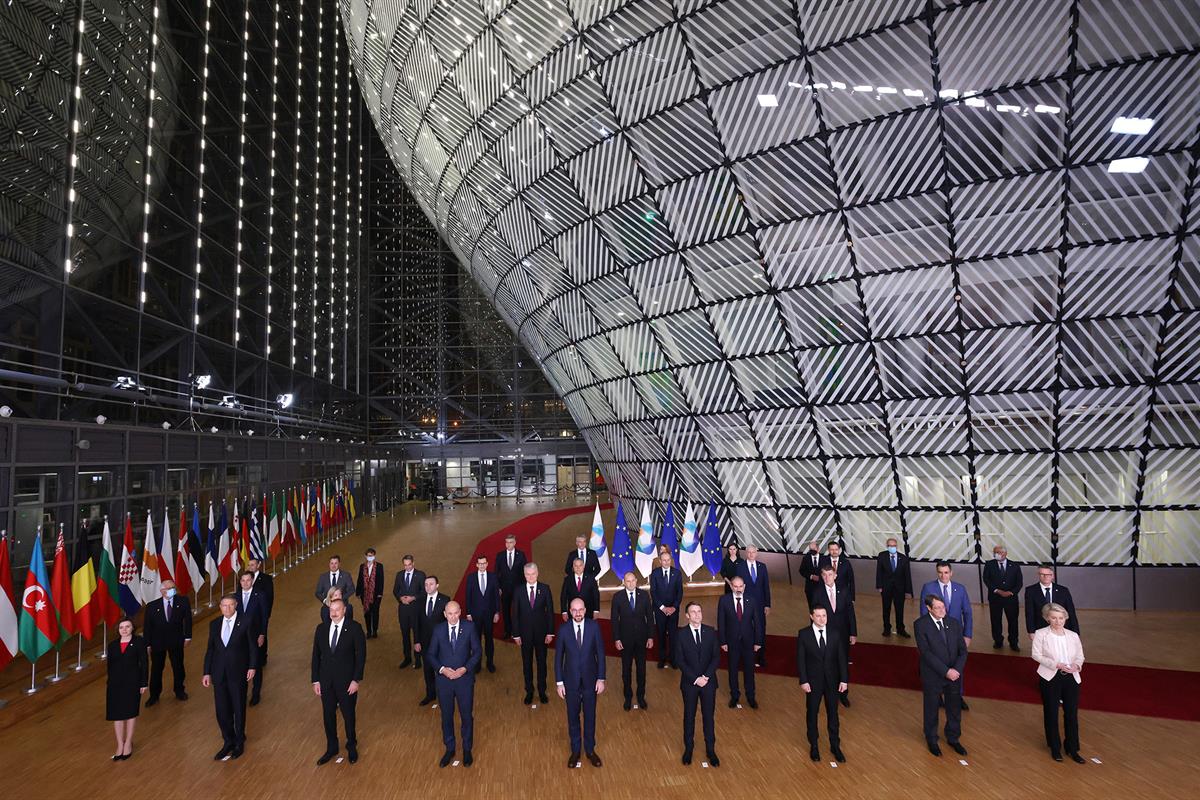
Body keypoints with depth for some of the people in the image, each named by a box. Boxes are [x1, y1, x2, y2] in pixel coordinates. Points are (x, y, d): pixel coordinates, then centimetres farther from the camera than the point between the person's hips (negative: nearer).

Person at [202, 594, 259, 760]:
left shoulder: (245, 622, -9)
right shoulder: (214, 624, 3)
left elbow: (253, 646, -5)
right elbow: (210, 649, 8)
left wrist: (252, 667, -9)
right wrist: (207, 673, 6)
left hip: (238, 673, -3)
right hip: (219, 673, 3)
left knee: (239, 709, 10)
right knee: (222, 710, 9)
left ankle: (239, 742, 27)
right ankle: (228, 742, 27)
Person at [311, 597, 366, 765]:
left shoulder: (354, 628, -13)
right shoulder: (321, 629, -1)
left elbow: (361, 655, -12)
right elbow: (316, 656, 4)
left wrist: (356, 680, -14)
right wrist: (315, 680, 3)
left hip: (346, 682, -3)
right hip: (326, 681, 3)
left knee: (348, 715, 12)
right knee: (328, 716, 15)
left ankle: (352, 747, 34)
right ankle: (331, 748, 35)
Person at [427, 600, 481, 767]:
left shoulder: (469, 627, -9)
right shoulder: (438, 629, -5)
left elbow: (477, 651, -5)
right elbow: (430, 655, 0)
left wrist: (465, 668, -16)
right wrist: (442, 669, -15)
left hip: (465, 679, -1)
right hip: (444, 679, 1)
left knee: (467, 715, 11)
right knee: (446, 716, 15)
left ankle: (467, 749, 31)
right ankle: (450, 749, 35)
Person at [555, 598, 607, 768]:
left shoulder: (594, 627, -10)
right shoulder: (563, 629, -10)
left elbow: (600, 654, -5)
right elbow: (558, 657, -3)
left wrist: (601, 679, -6)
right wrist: (559, 682, -4)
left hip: (590, 680, 0)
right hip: (571, 681, 0)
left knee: (590, 716, 13)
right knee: (573, 717, 13)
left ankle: (590, 750, 32)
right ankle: (575, 751, 31)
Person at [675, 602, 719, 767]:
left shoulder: (710, 632, -3)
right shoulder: (681, 634, -9)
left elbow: (716, 657, -3)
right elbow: (679, 660, -10)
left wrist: (707, 676, -14)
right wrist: (695, 678, -16)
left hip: (708, 682, 1)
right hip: (689, 682, -1)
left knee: (709, 716, 10)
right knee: (689, 716, 13)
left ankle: (710, 750, 25)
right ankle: (688, 749, 29)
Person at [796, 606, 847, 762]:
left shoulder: (834, 634, -4)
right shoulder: (803, 634, -11)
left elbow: (841, 658, -1)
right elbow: (800, 659, -9)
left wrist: (844, 679, -6)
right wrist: (803, 681, -13)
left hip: (832, 681, 2)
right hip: (813, 682, -2)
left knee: (833, 713, 12)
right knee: (812, 713, 12)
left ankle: (835, 746, 28)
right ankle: (814, 745, 29)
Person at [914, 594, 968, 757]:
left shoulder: (954, 623, -1)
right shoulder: (920, 625, -15)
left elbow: (963, 650, 0)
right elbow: (926, 652, -19)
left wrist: (957, 670, -15)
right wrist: (946, 671, -22)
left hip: (954, 675, 4)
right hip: (933, 676, -4)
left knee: (955, 709, 17)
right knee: (931, 709, 14)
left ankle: (953, 739, 41)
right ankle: (932, 740, 36)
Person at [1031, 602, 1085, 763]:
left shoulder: (1073, 635, 6)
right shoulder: (1041, 634, -4)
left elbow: (1080, 656, 9)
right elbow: (1037, 655, -8)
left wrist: (1077, 665, -13)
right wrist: (1056, 664, -19)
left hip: (1071, 678, 3)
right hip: (1050, 678, -3)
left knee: (1072, 714, 5)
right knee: (1051, 714, 7)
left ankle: (1072, 749, 22)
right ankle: (1055, 748, 23)